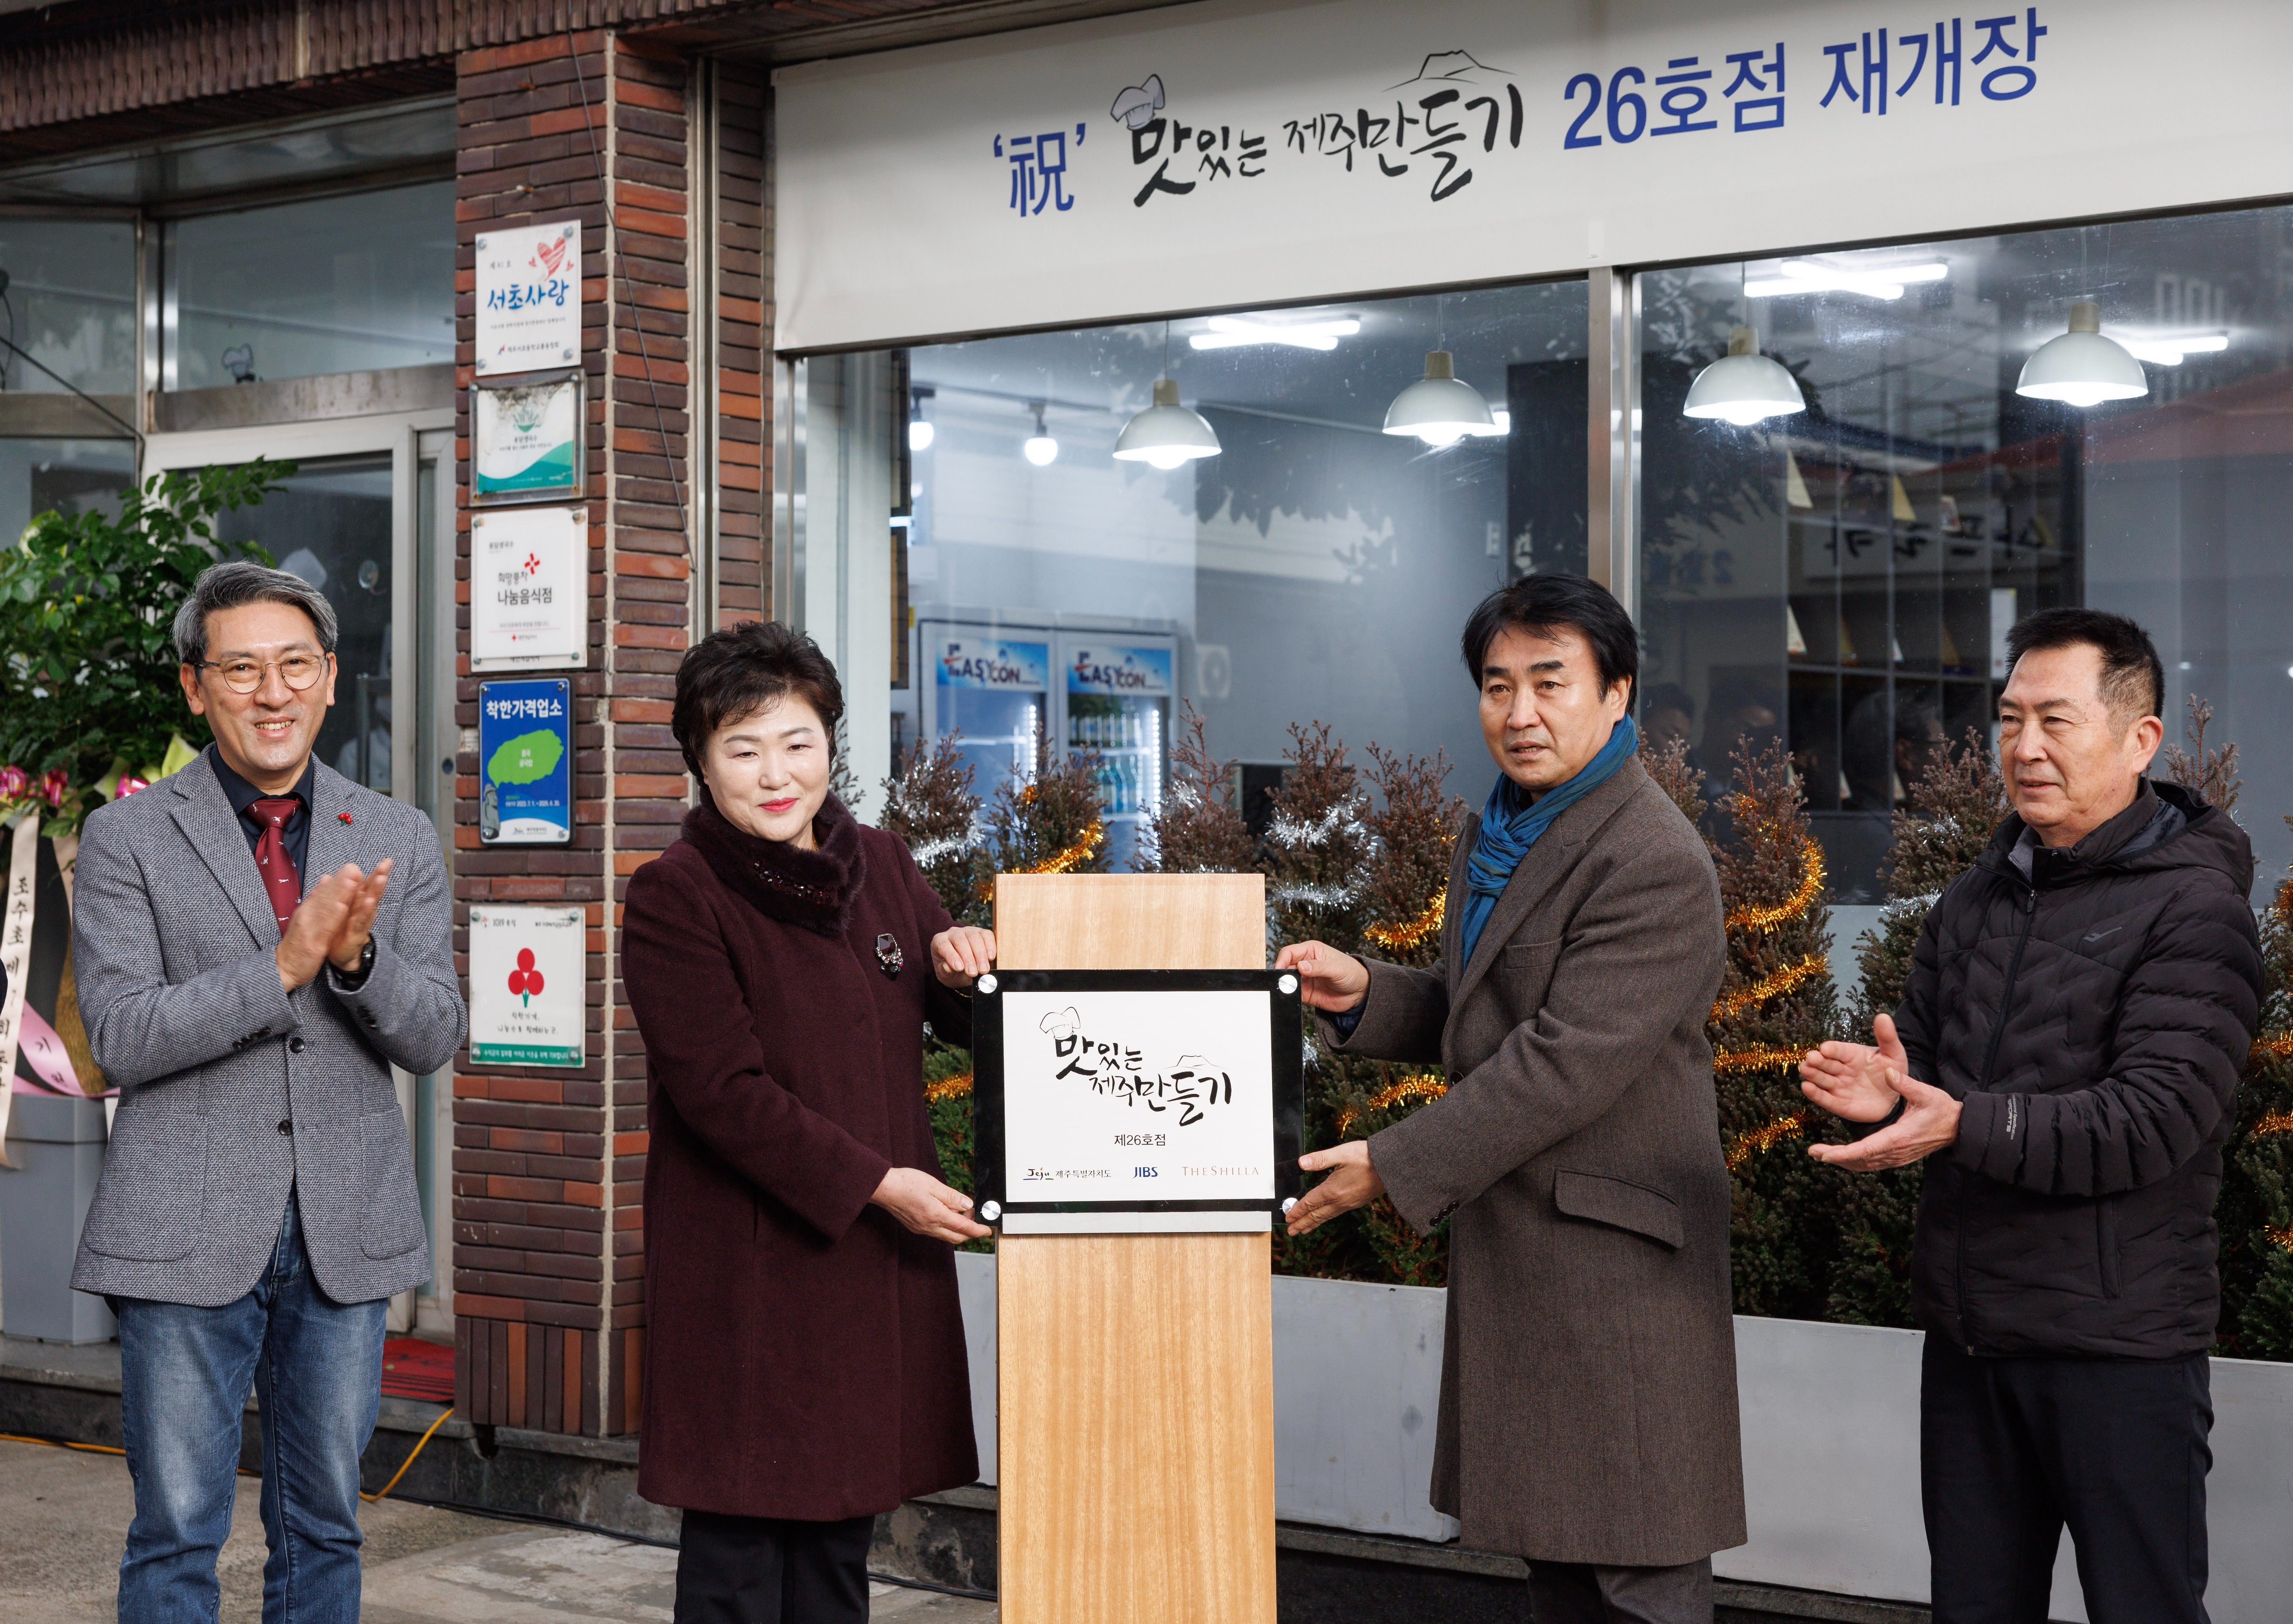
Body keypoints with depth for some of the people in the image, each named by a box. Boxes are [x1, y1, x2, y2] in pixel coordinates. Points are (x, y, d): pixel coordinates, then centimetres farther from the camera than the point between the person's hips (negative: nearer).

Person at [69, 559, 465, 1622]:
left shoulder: (400, 841, 7)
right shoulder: (126, 837, -1)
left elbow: (435, 1037, 2)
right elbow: (121, 1037, -10)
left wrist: (357, 955, -18)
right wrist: (286, 963, -21)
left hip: (348, 1233, 3)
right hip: (189, 1235, -3)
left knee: (324, 1525, 12)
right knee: (177, 1534, 2)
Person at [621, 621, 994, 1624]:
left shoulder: (882, 868, 12)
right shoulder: (672, 900, -8)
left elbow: (976, 1029, 19)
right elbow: (725, 1092, -15)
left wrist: (966, 972, -5)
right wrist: (878, 1183, -17)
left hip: (880, 1256, 6)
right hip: (747, 1267, -6)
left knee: (840, 1543, 12)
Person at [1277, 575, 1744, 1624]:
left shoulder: (1655, 866, -18)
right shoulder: (1496, 835, 14)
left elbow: (1564, 1063, -22)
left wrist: (1395, 1167, -18)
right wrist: (1363, 995, 3)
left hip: (1612, 1266, -9)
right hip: (1507, 1259, 10)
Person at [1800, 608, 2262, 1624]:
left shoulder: (2193, 911, -11)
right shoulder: (1973, 903, 12)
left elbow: (2156, 1118, -21)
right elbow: (1920, 1060, 18)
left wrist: (1967, 1126, -32)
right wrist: (1883, 1091, -8)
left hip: (2118, 1347, -7)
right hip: (1968, 1331, 7)